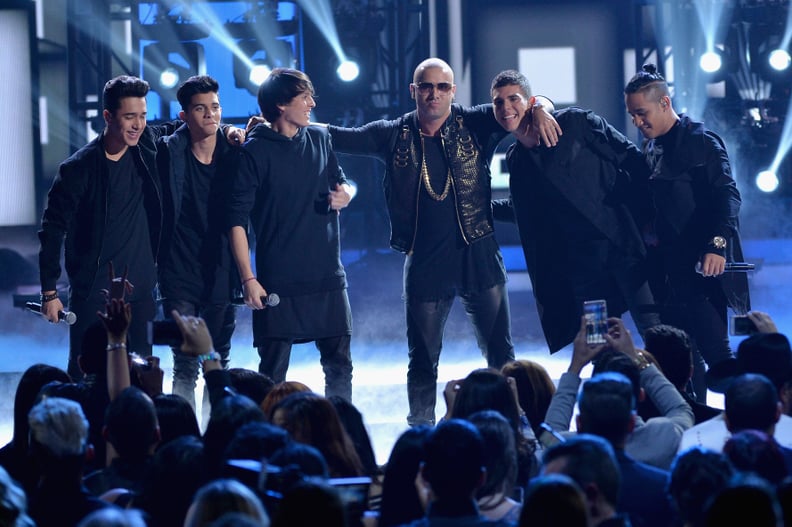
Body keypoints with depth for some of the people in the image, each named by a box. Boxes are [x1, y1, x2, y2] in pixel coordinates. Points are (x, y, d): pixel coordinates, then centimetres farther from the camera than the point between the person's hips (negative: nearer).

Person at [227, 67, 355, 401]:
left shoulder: (320, 139, 8)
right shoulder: (255, 152, -7)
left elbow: (341, 182, 23)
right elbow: (237, 220, -9)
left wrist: (345, 194, -3)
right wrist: (248, 279, -15)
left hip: (328, 276, 5)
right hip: (277, 283, -5)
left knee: (339, 366, 6)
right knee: (273, 372, 0)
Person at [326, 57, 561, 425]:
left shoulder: (474, 125, 1)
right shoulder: (393, 136, 4)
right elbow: (338, 137, 6)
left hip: (479, 257, -1)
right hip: (424, 263, 1)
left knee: (500, 353, 4)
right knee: (422, 360, 8)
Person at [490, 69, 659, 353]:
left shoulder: (576, 123, -2)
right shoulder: (516, 160, 13)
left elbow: (634, 162, -2)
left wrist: (646, 219, -7)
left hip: (624, 247, -5)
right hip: (580, 264, 5)